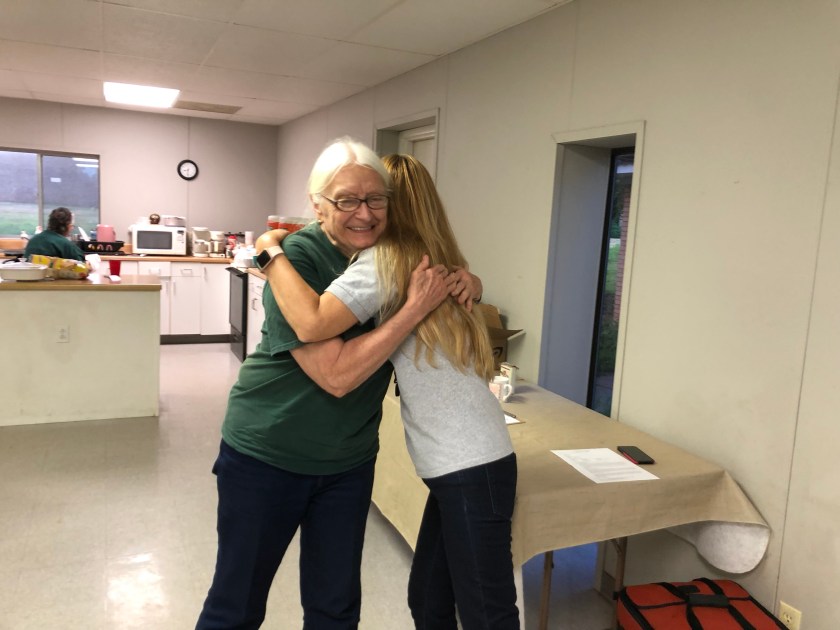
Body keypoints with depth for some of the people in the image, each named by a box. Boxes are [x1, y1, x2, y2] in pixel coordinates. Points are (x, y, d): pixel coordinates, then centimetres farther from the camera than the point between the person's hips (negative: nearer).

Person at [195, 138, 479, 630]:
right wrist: (416, 307, -28)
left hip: (349, 462, 5)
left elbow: (453, 281, 13)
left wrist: (462, 281, -11)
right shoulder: (296, 259, -21)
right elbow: (337, 374, -28)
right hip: (265, 456, -4)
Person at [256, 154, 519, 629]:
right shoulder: (435, 261, 15)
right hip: (465, 464, 9)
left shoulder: (387, 258, -12)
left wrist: (271, 252, -11)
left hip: (470, 468, -9)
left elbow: (312, 324, -24)